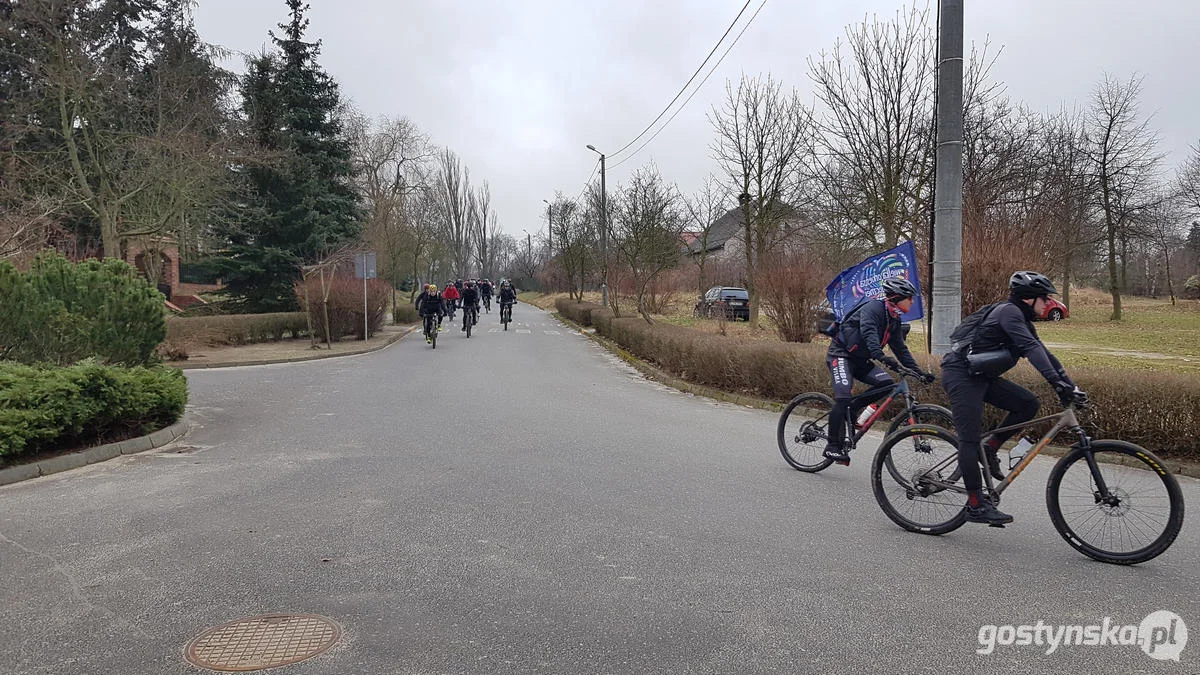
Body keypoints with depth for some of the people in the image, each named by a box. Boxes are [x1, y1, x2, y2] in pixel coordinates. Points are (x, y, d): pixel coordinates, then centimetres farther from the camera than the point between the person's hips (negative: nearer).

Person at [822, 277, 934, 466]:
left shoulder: (894, 321, 9)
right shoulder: (873, 307, -17)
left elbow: (901, 349, 12)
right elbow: (868, 332, -34)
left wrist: (919, 372, 4)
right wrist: (880, 356, -48)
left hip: (860, 360, 8)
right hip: (840, 354, -8)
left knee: (887, 383, -13)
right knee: (843, 397, -22)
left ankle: (851, 409, 2)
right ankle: (833, 446, -15)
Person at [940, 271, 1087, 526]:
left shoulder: (1023, 321, 13)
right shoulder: (1009, 312, -17)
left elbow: (1043, 353, 13)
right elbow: (1031, 349, -29)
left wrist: (1071, 385, 5)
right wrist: (1057, 383, -36)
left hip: (981, 377, 10)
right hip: (960, 375, -10)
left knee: (1028, 404, -2)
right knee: (970, 439, -10)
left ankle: (989, 450, 10)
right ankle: (976, 506, -7)